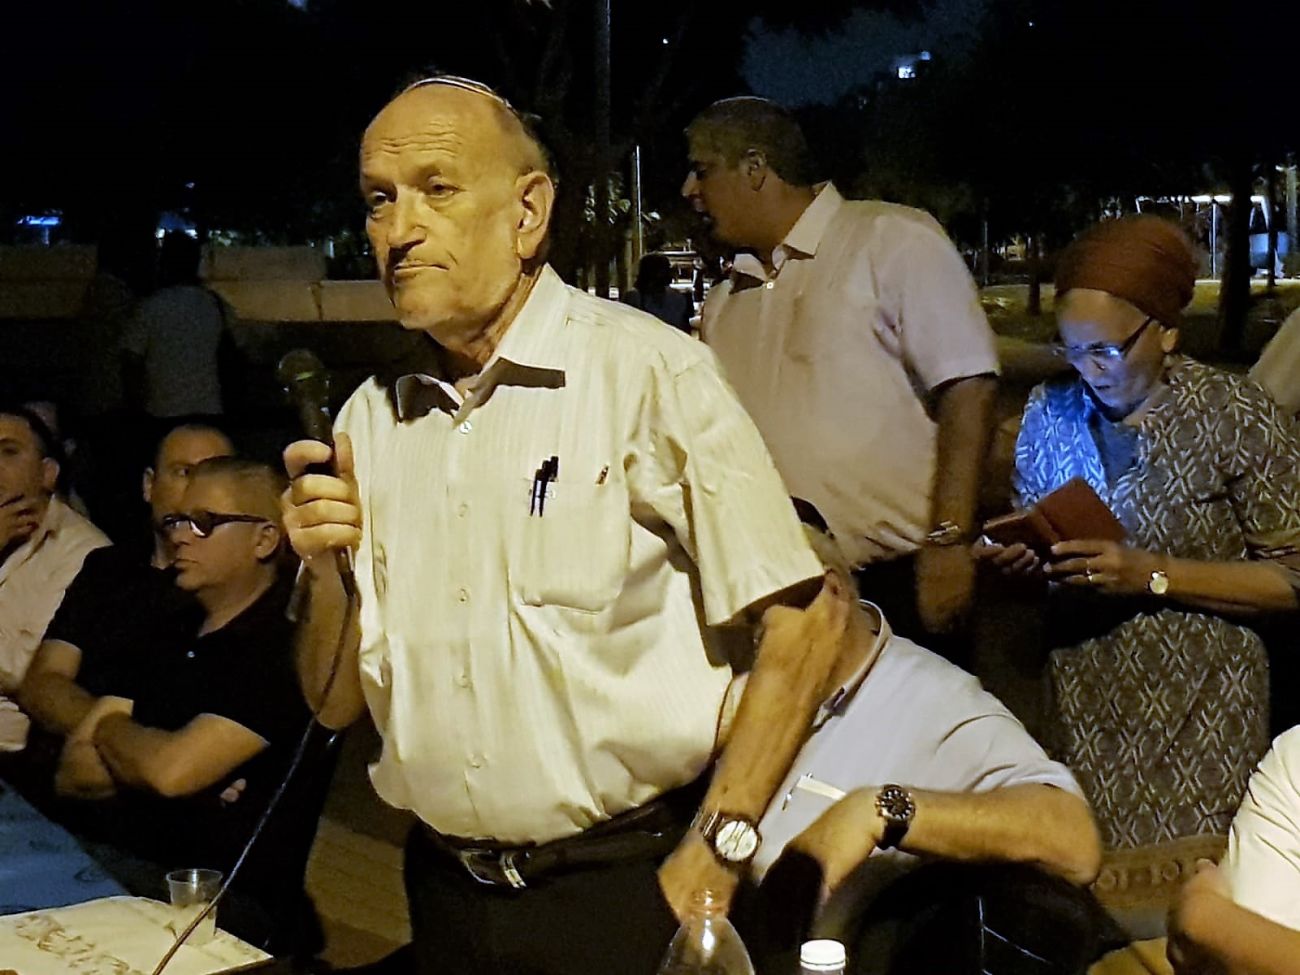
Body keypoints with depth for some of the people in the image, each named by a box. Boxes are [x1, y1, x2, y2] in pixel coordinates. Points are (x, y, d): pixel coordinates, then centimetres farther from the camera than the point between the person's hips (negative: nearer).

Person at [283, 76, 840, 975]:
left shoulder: (649, 374, -13)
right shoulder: (371, 419, 4)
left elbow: (799, 633, -15)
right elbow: (337, 704, 8)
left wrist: (708, 871, -15)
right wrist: (326, 574, -11)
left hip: (622, 887, -5)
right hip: (446, 891, 5)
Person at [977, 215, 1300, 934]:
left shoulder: (1236, 417, -10)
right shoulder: (1050, 412, 4)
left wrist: (1152, 576, -19)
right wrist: (1018, 555, -7)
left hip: (1200, 710, -4)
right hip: (1083, 702, 4)